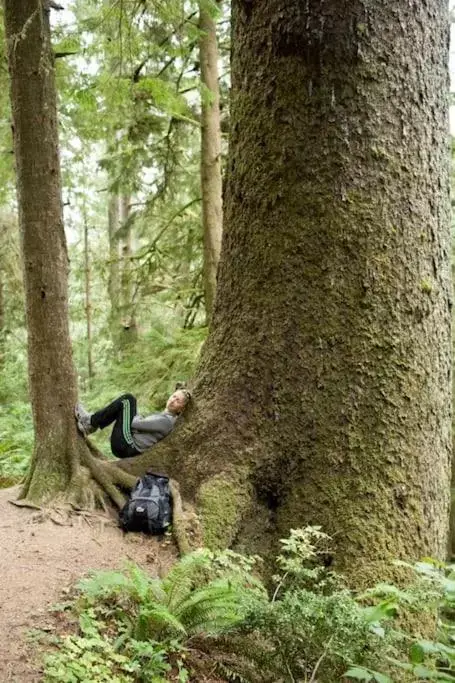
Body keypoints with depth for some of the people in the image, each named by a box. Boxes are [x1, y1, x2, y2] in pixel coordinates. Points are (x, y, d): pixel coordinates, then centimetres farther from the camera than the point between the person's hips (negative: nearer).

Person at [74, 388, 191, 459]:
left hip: (125, 447, -9)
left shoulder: (167, 421, -10)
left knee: (127, 400, -9)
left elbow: (138, 424, -14)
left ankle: (90, 422, -3)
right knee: (129, 399, 12)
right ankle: (90, 425, 5)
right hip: (126, 446, 9)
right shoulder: (161, 416, 19)